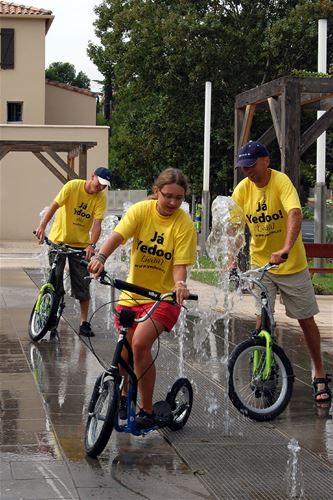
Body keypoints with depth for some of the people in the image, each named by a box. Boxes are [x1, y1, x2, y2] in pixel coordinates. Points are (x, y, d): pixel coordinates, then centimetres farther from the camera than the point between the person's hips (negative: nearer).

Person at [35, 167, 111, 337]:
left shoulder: (101, 198, -7)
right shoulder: (73, 186, -12)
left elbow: (97, 224, -15)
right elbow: (54, 206, -19)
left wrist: (91, 245, -31)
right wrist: (42, 226, -33)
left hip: (81, 245, 2)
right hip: (59, 240, -2)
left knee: (82, 284, 1)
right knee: (55, 281, 0)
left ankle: (84, 323, 7)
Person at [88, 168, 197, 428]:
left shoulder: (185, 224, -12)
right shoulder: (141, 210, -7)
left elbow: (180, 265, -15)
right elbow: (117, 236, -21)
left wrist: (181, 284, -37)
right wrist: (100, 257, -40)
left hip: (163, 297, -3)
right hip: (132, 292, 3)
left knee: (140, 343, -24)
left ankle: (147, 410, -9)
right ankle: (124, 395, 42)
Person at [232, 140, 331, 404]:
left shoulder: (281, 181, -19)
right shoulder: (242, 189, -7)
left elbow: (295, 214, -34)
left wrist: (285, 249, -48)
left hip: (291, 264, -3)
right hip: (260, 264, 3)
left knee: (307, 320, 6)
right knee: (262, 320, -3)